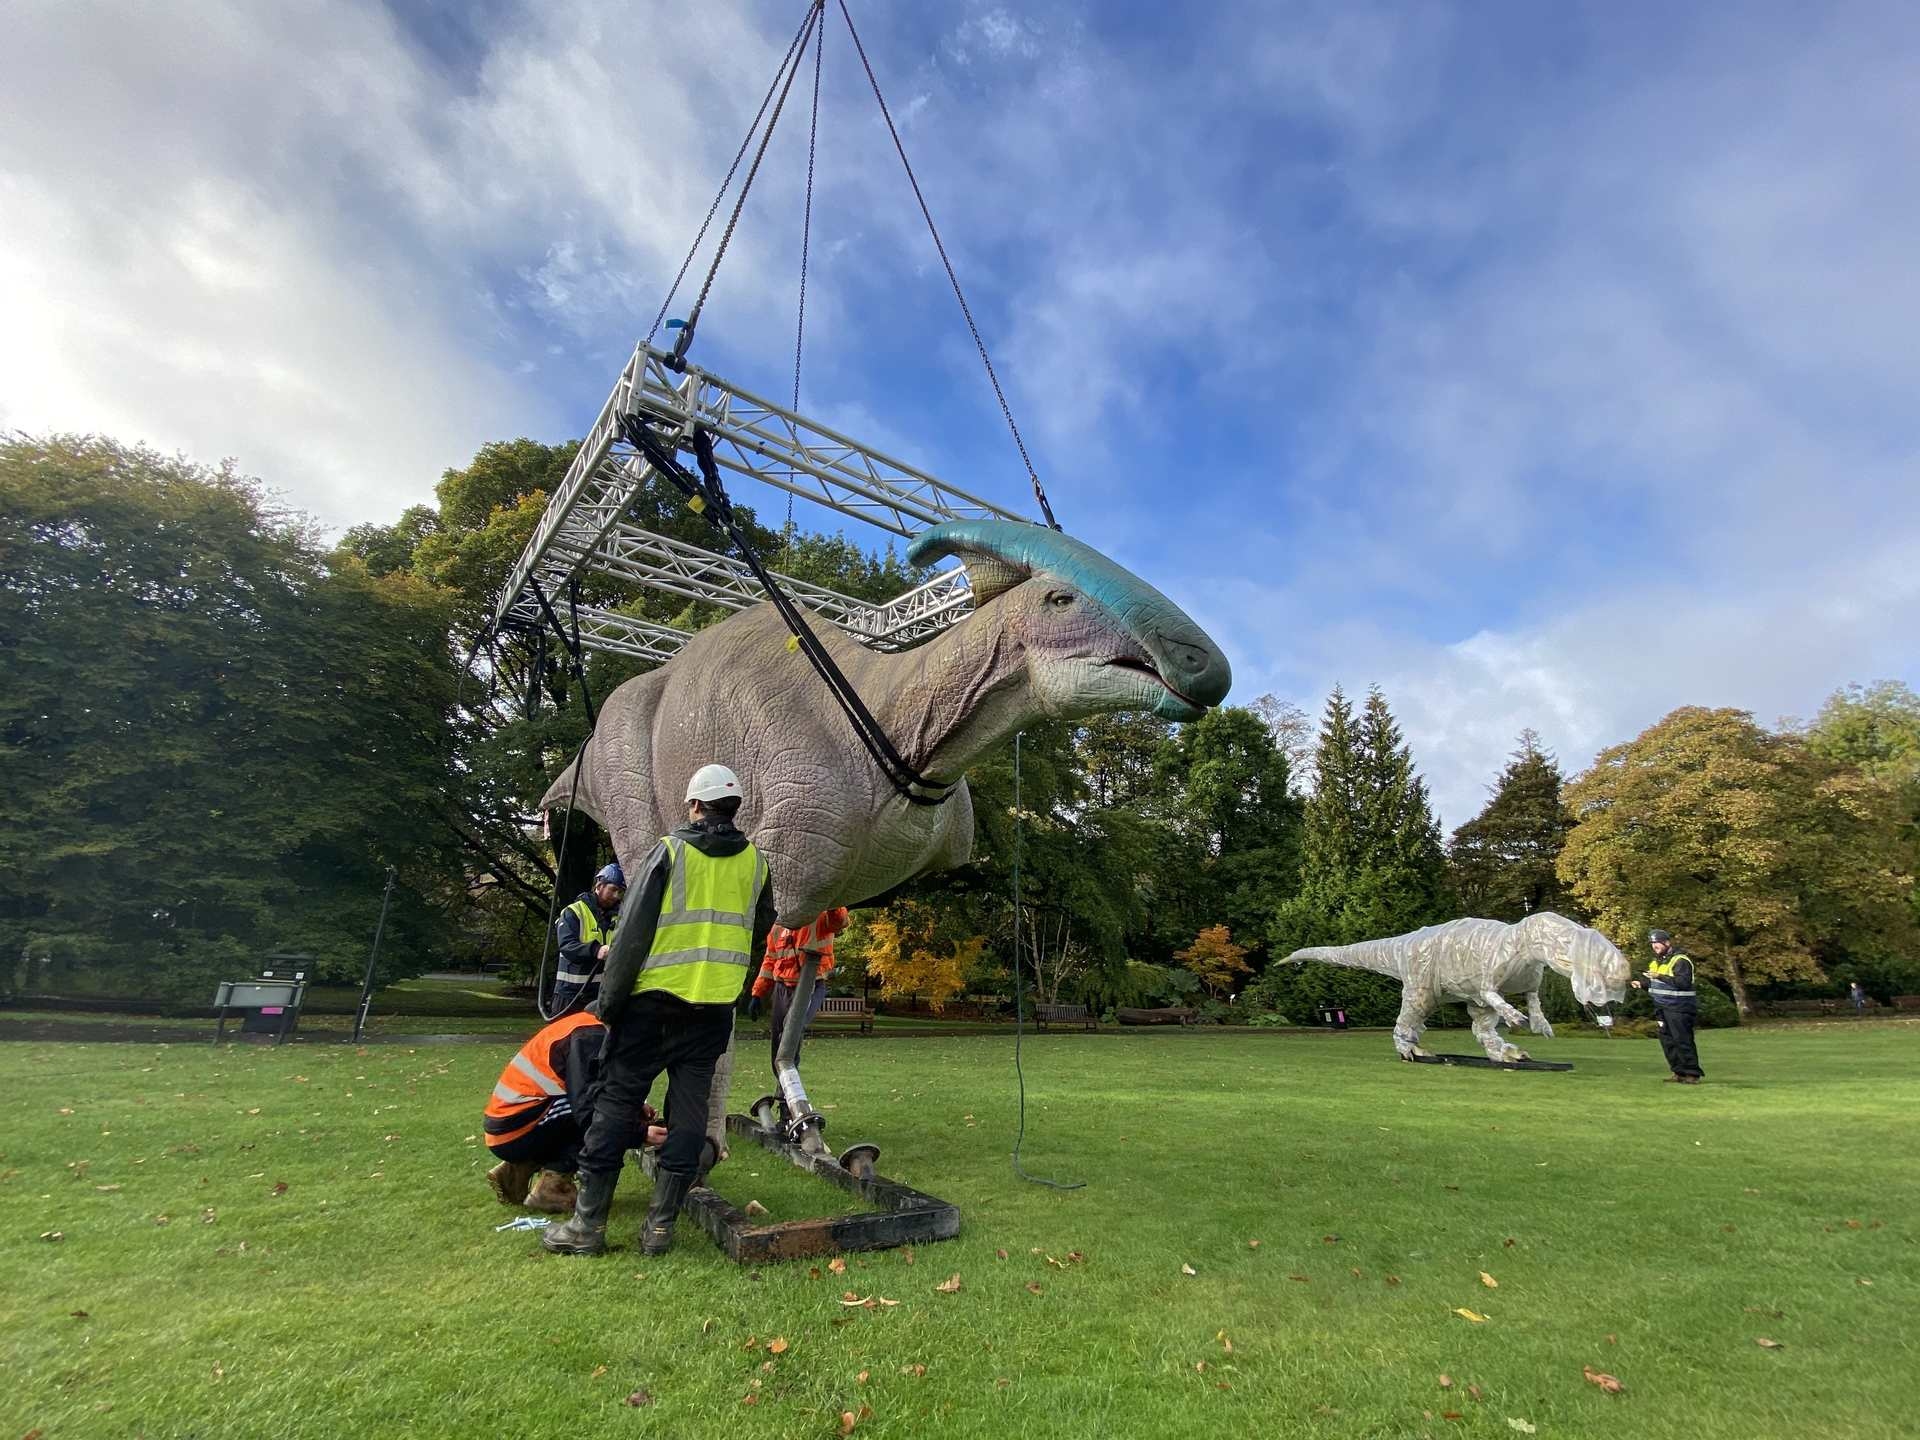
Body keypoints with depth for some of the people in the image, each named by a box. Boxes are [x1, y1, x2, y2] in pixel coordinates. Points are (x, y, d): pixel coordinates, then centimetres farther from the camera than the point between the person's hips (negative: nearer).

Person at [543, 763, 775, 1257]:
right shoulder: (755, 863, 5)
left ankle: (587, 1224, 13)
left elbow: (633, 930, -9)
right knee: (689, 1109, 9)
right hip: (715, 1008, 3)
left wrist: (610, 997, -1)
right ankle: (660, 1225, 13)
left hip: (654, 999, -3)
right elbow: (759, 938, 14)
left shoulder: (670, 850, -7)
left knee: (617, 1101, 8)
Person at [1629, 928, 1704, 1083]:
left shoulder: (1680, 961, -13)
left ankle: (1692, 1074, 2)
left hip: (1679, 1008, -9)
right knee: (1667, 1040, 10)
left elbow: (1684, 982, -25)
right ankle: (1679, 1072, 19)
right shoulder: (1656, 962, 16)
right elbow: (1654, 983, 25)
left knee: (1682, 1041, -6)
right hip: (1662, 1007, 9)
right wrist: (1642, 983, 7)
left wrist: (1660, 976, -30)